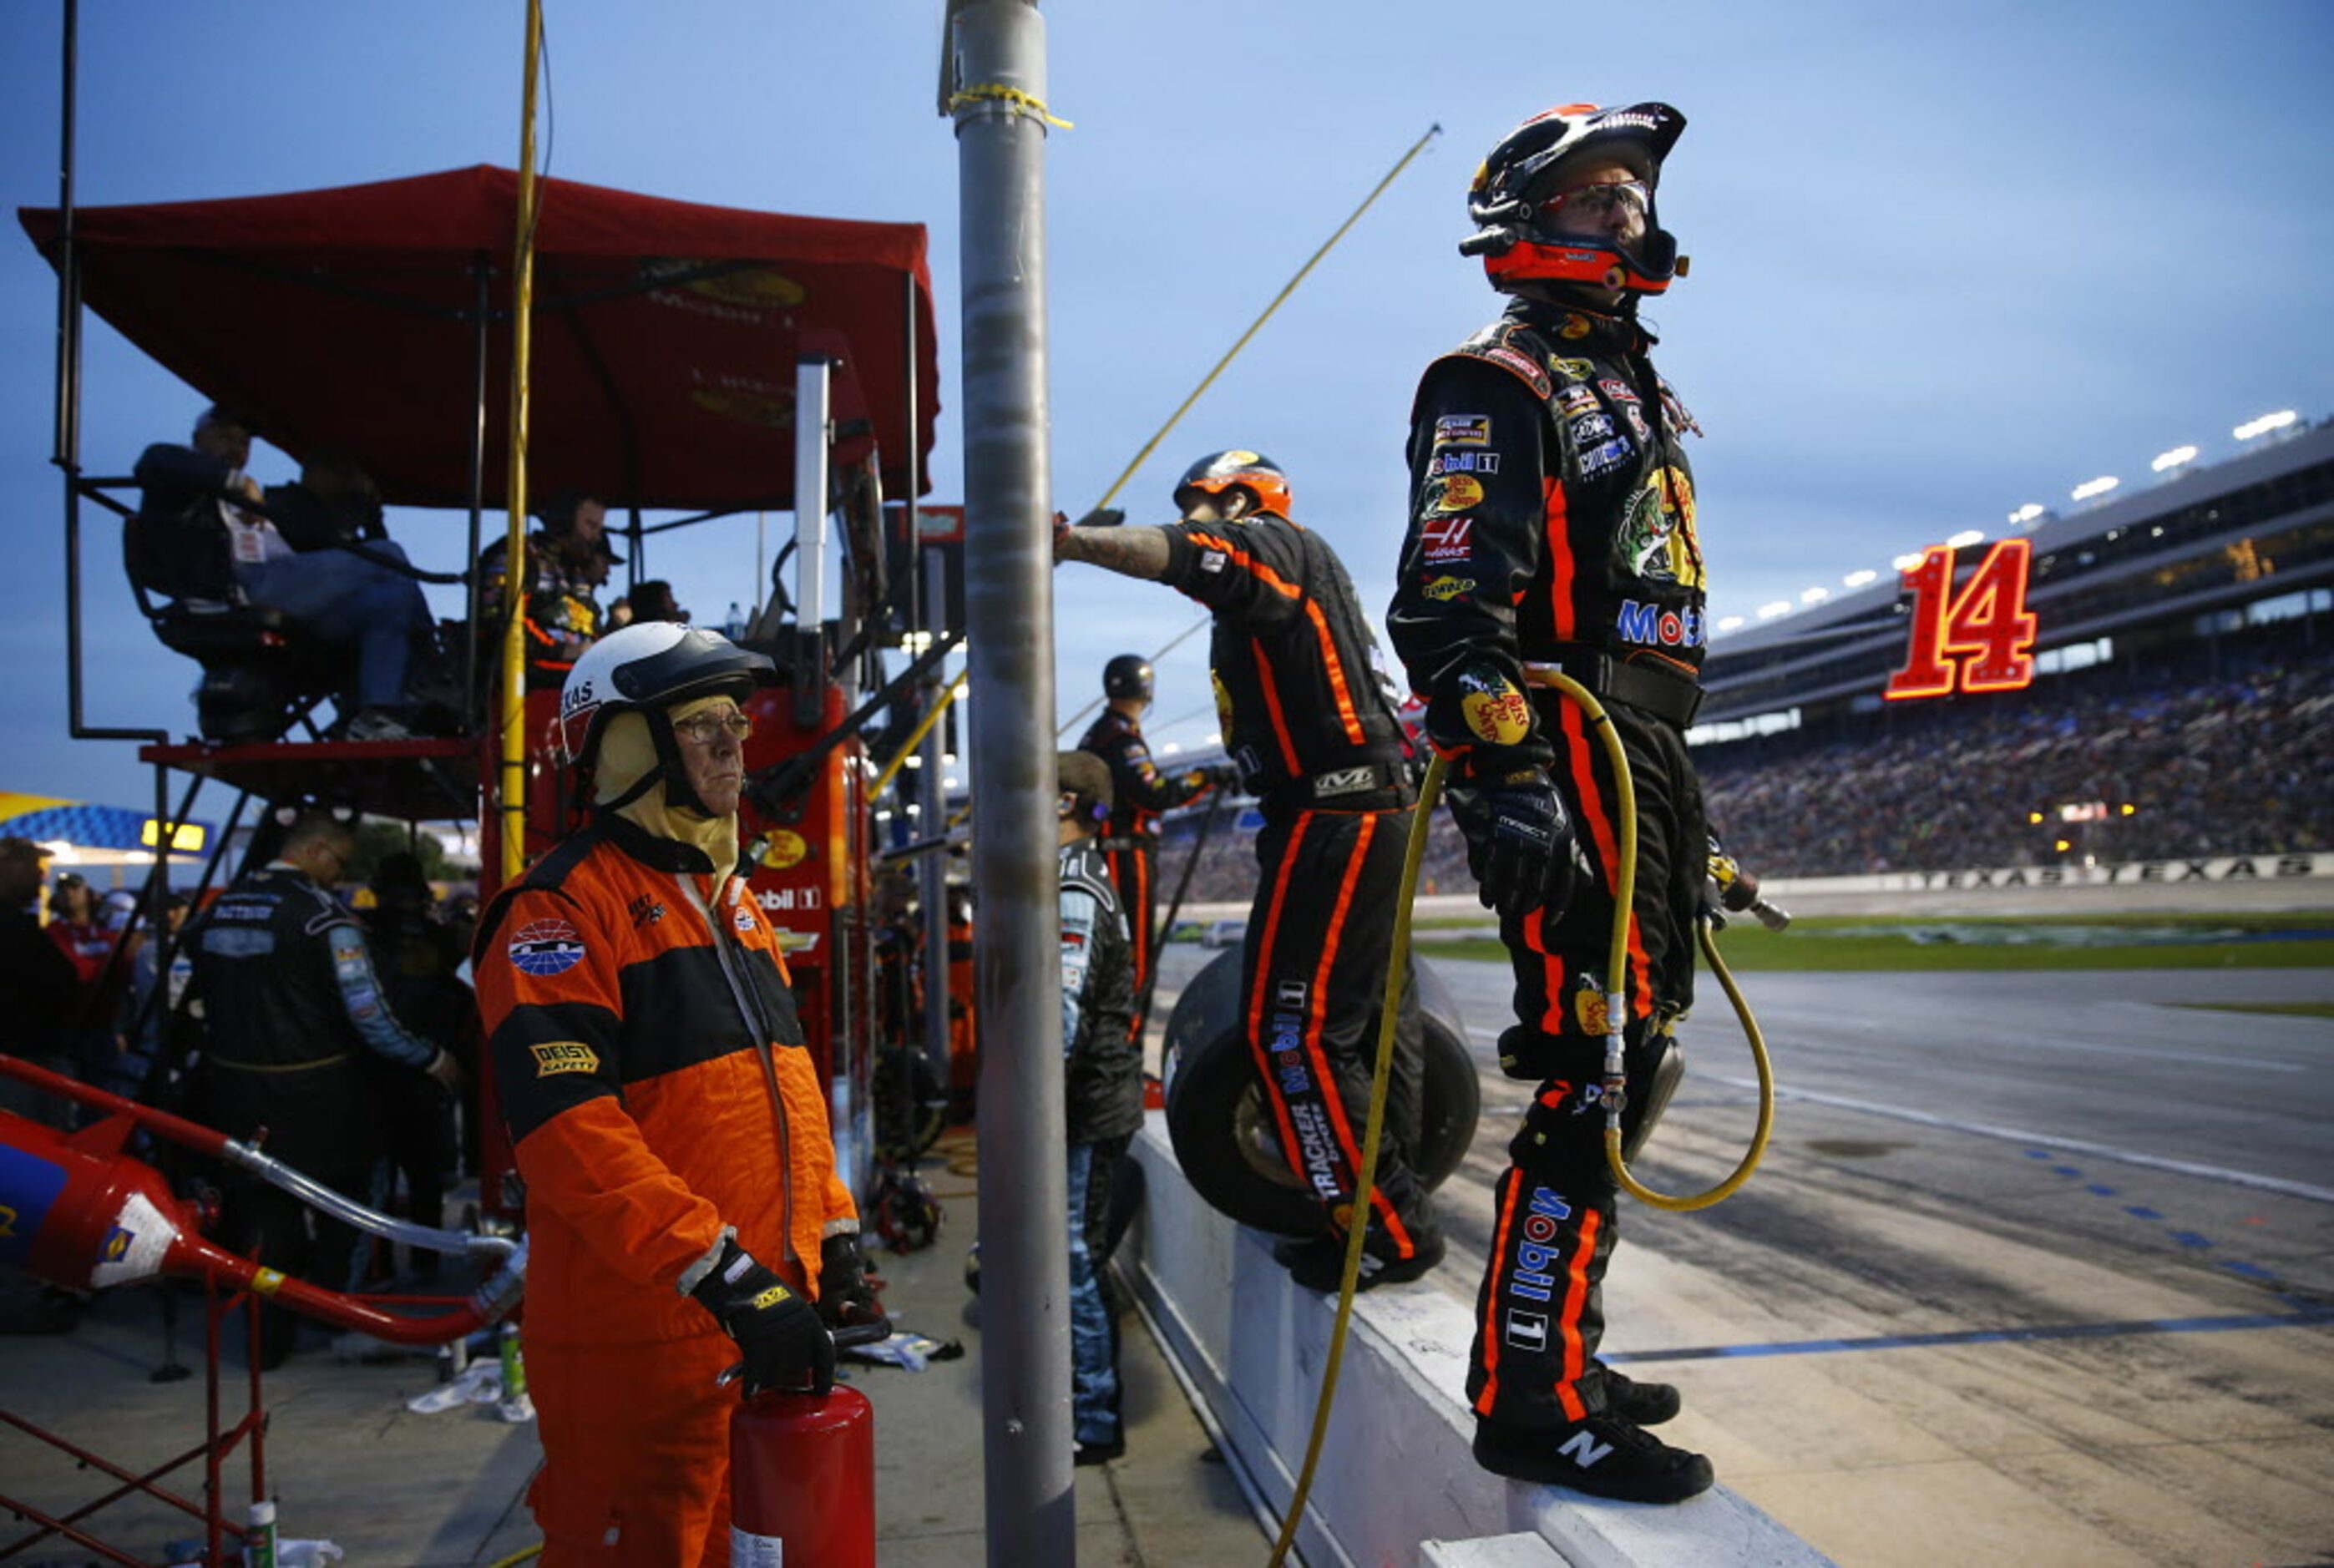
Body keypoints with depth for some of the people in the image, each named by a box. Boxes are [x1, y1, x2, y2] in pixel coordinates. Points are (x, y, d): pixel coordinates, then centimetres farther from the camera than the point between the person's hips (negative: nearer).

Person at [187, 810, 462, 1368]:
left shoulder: (217, 910, 4)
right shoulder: (323, 914, -16)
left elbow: (206, 1001, 13)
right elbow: (370, 1018, -19)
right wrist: (433, 1060, -6)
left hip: (235, 1087, 5)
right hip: (314, 1093, -5)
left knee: (256, 1210, 14)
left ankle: (266, 1338, 21)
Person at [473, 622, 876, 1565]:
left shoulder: (732, 899, 15)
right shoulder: (564, 909, -13)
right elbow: (566, 1126, -23)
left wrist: (833, 1233, 15)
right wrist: (722, 1274, -27)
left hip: (768, 1322, 8)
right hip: (640, 1339, -8)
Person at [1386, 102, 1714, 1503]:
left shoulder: (1630, 389, 26)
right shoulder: (1498, 384, -4)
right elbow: (1451, 605, -17)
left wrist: (1688, 818, 27)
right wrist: (1509, 779, -28)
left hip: (1645, 757, 10)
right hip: (1559, 761, -10)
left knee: (1624, 1059, 12)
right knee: (1595, 1075, -13)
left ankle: (1556, 1349, 24)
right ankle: (1534, 1402, -4)